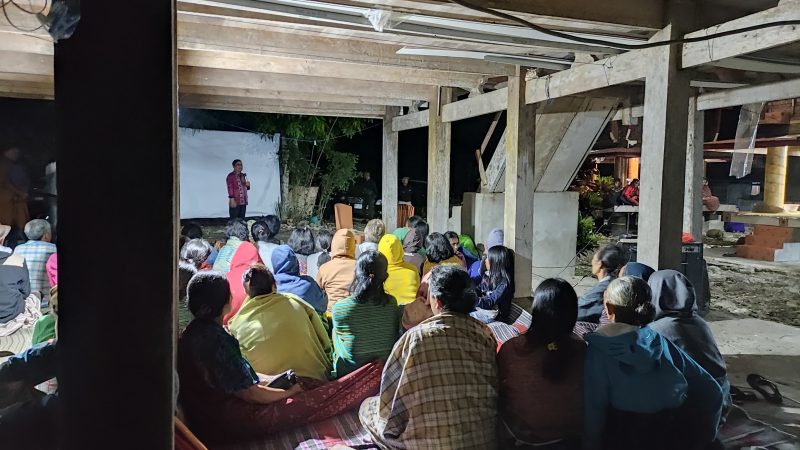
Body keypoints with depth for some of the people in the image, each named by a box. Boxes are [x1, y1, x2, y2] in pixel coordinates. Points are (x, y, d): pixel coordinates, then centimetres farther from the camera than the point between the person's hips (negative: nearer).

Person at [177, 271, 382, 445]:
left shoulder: (197, 330, 3)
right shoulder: (212, 338, -27)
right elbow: (250, 394, -21)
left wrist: (271, 379, 9)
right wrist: (289, 392, -6)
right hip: (225, 423, -9)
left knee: (305, 383, 7)